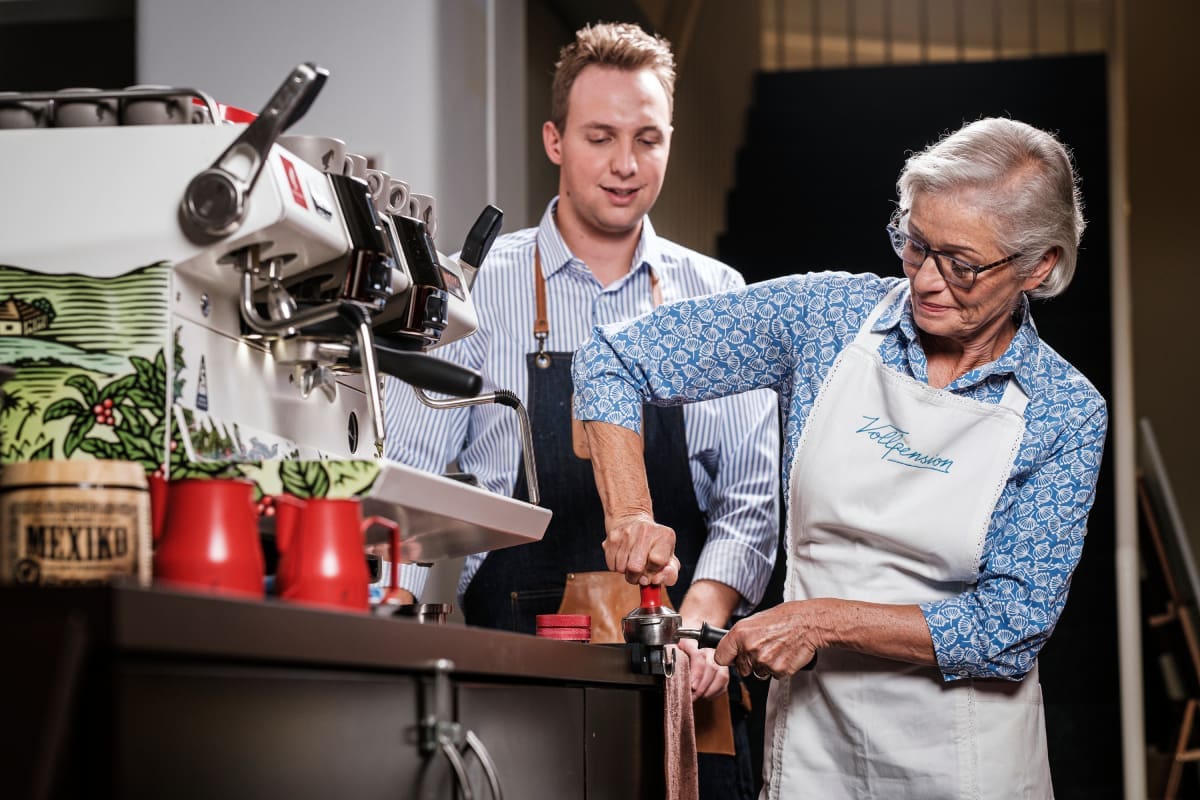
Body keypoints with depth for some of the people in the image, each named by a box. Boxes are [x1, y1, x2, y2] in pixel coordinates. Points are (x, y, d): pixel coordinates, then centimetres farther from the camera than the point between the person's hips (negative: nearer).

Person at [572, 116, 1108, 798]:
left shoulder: (1068, 414, -10)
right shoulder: (827, 315, -7)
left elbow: (1012, 623, -15)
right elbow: (613, 361, -5)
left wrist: (825, 619, -21)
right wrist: (631, 514, -19)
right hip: (810, 733, 2)